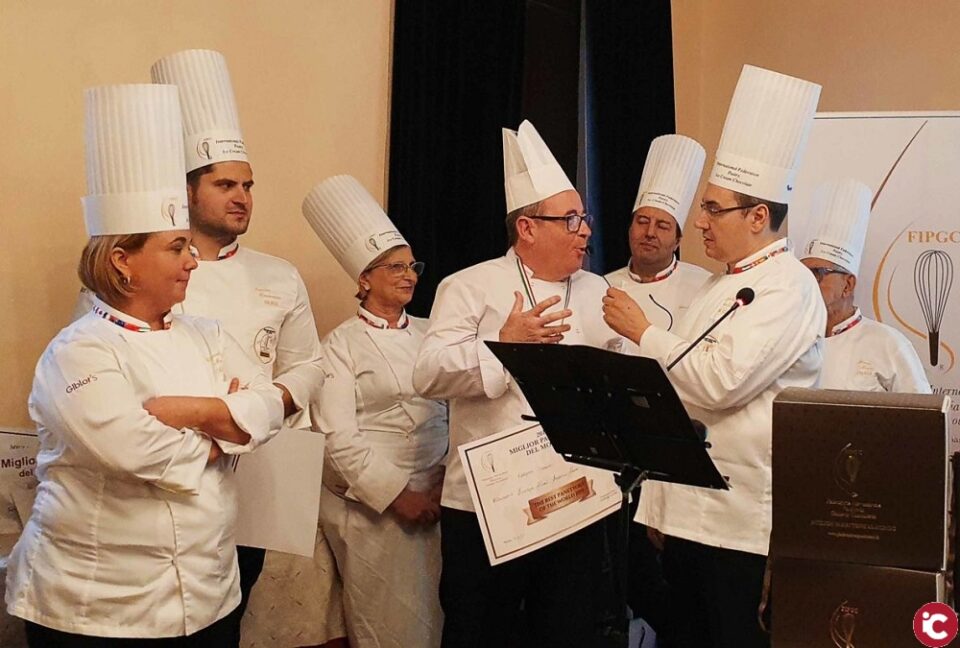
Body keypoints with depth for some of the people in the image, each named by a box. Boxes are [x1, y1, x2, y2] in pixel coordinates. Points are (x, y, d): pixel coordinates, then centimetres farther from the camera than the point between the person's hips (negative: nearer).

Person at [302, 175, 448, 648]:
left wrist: (445, 485, -3)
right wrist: (397, 496, -14)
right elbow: (340, 439, -11)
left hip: (436, 498, 5)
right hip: (372, 503, -5)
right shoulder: (342, 344, -4)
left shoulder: (428, 334, 10)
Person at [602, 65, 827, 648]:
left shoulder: (787, 287, -13)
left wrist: (643, 332, -12)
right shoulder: (724, 282, 15)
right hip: (689, 510, 9)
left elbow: (720, 383, -24)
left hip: (744, 520, -9)